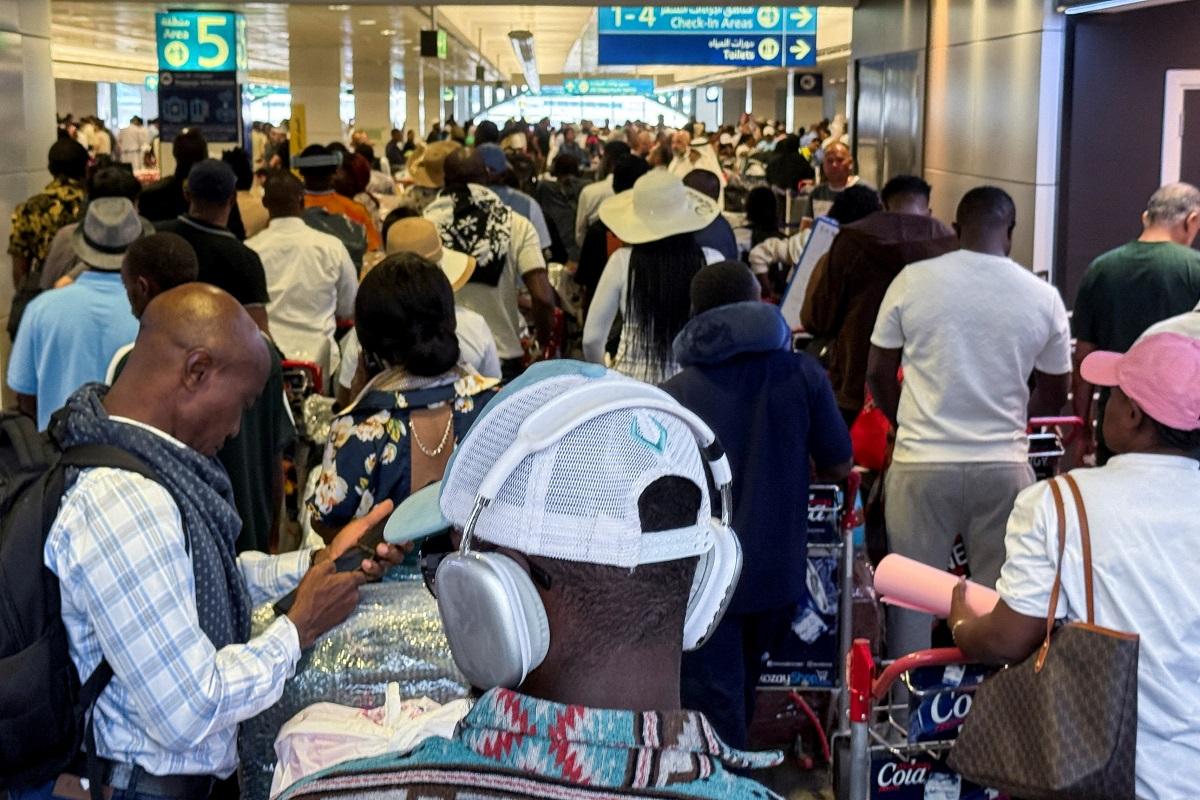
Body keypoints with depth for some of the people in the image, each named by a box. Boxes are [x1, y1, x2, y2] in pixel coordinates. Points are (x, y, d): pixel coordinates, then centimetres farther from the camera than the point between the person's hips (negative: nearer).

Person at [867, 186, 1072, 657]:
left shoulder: (912, 281, -4)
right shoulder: (1042, 297, -1)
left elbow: (878, 374, 3)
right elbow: (1054, 394, 9)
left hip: (920, 464, -1)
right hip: (1005, 466, 1)